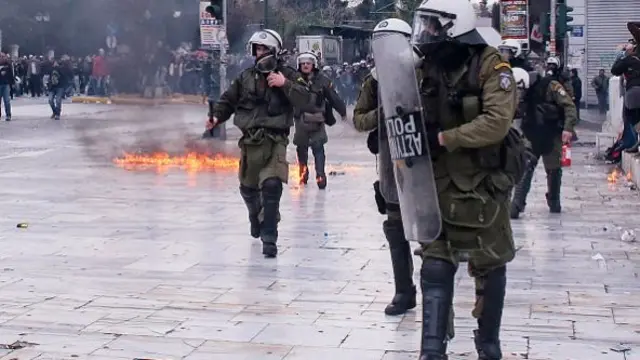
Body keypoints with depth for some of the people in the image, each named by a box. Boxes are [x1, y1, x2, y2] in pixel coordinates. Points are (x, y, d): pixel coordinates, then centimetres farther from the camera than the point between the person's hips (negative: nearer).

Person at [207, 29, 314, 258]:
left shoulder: (287, 74, -1)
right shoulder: (246, 76, 8)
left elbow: (305, 99, -12)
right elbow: (228, 100, 13)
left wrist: (285, 84, -22)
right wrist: (216, 117, -4)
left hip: (275, 141, -4)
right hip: (250, 141, 4)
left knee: (272, 185, -20)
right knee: (248, 187, 18)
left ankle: (269, 238, -13)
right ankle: (256, 217, 50)